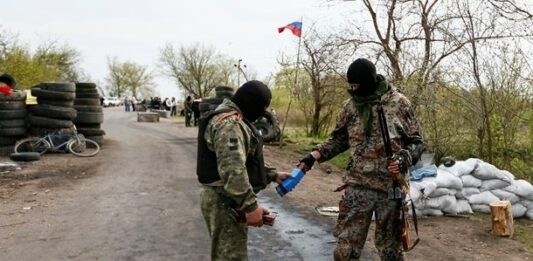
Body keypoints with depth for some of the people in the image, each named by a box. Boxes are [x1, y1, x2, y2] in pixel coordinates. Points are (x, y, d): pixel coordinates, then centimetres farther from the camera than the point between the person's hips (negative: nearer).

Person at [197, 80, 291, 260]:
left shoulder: (234, 120, 15)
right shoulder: (228, 123, -21)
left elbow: (245, 160, 24)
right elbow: (232, 170, -30)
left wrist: (273, 175, 21)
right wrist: (250, 206, -27)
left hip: (228, 199, 11)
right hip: (226, 201, -11)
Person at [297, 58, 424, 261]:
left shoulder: (398, 102, -5)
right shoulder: (351, 104, 4)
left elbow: (415, 142, 1)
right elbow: (339, 138, 14)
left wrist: (404, 159, -18)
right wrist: (314, 156, 2)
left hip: (391, 185, -2)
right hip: (358, 185, 2)